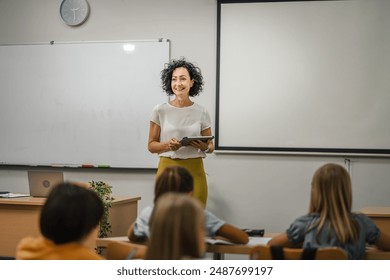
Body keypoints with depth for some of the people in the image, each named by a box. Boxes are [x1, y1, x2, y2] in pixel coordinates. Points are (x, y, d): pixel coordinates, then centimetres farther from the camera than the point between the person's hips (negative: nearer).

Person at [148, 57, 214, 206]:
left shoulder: (201, 112, 3)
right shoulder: (160, 110, 1)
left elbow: (211, 146, 11)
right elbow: (151, 145, 4)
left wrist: (205, 147, -11)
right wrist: (168, 145, -15)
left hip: (194, 171, 1)